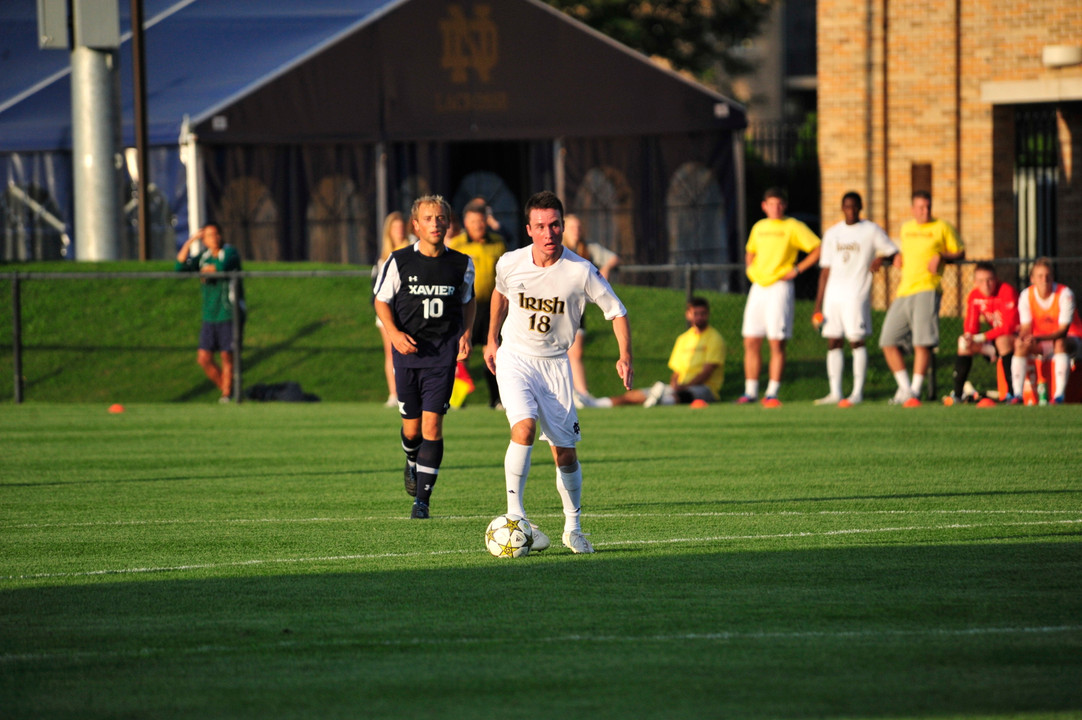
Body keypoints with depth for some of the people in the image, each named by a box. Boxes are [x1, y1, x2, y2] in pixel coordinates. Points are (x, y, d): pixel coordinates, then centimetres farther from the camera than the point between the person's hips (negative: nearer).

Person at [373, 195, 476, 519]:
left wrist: (466, 334, 2)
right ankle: (412, 464, 44)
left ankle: (422, 499, -6)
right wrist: (395, 334, -10)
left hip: (443, 353, -1)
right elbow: (381, 301, 6)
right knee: (412, 428, 8)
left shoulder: (462, 265, 0)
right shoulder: (399, 261, -4)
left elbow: (468, 300, 18)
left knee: (432, 425, -11)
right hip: (408, 350, 1)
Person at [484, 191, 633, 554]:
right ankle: (515, 516, -23)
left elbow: (616, 311, -4)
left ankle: (573, 528, 23)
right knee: (524, 427, -26)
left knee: (565, 452, 3)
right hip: (514, 358, -1)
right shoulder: (510, 264, -9)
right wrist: (492, 340, 22)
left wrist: (625, 356, -17)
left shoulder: (581, 271, -15)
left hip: (555, 364, 1)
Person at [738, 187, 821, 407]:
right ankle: (751, 392, 9)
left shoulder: (793, 227, -3)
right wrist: (750, 268, 14)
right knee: (751, 342, 3)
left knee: (776, 343, -7)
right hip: (758, 287, 6)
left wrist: (796, 270, -10)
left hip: (779, 287, -6)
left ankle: (772, 393, -4)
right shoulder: (758, 228, 15)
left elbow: (818, 250, -6)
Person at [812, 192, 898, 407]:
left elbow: (894, 252, 4)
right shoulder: (832, 233, 15)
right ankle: (835, 393, 4)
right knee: (833, 342, 2)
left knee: (857, 341, -7)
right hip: (833, 295, 5)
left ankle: (858, 392, -3)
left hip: (857, 294, -5)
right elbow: (825, 270, 15)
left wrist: (880, 258, -18)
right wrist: (818, 304, 10)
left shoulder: (872, 231, 3)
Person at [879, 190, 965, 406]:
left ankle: (915, 391, -6)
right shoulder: (905, 228, 20)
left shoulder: (941, 228, 4)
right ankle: (904, 388, 13)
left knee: (922, 343, -14)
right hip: (903, 291, 6)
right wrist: (898, 258, 13)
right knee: (888, 342, 1)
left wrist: (941, 257, -10)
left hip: (926, 289, -6)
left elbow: (960, 253, 7)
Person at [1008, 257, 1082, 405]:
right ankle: (1017, 394, -26)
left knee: (1060, 343, -38)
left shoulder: (1064, 294, -20)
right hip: (1041, 344, 4)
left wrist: (1038, 338, -42)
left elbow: (1063, 330, -26)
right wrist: (1022, 337, -35)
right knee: (1021, 345, -24)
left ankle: (1059, 395, -42)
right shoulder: (1027, 296, -8)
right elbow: (1026, 328, -8)